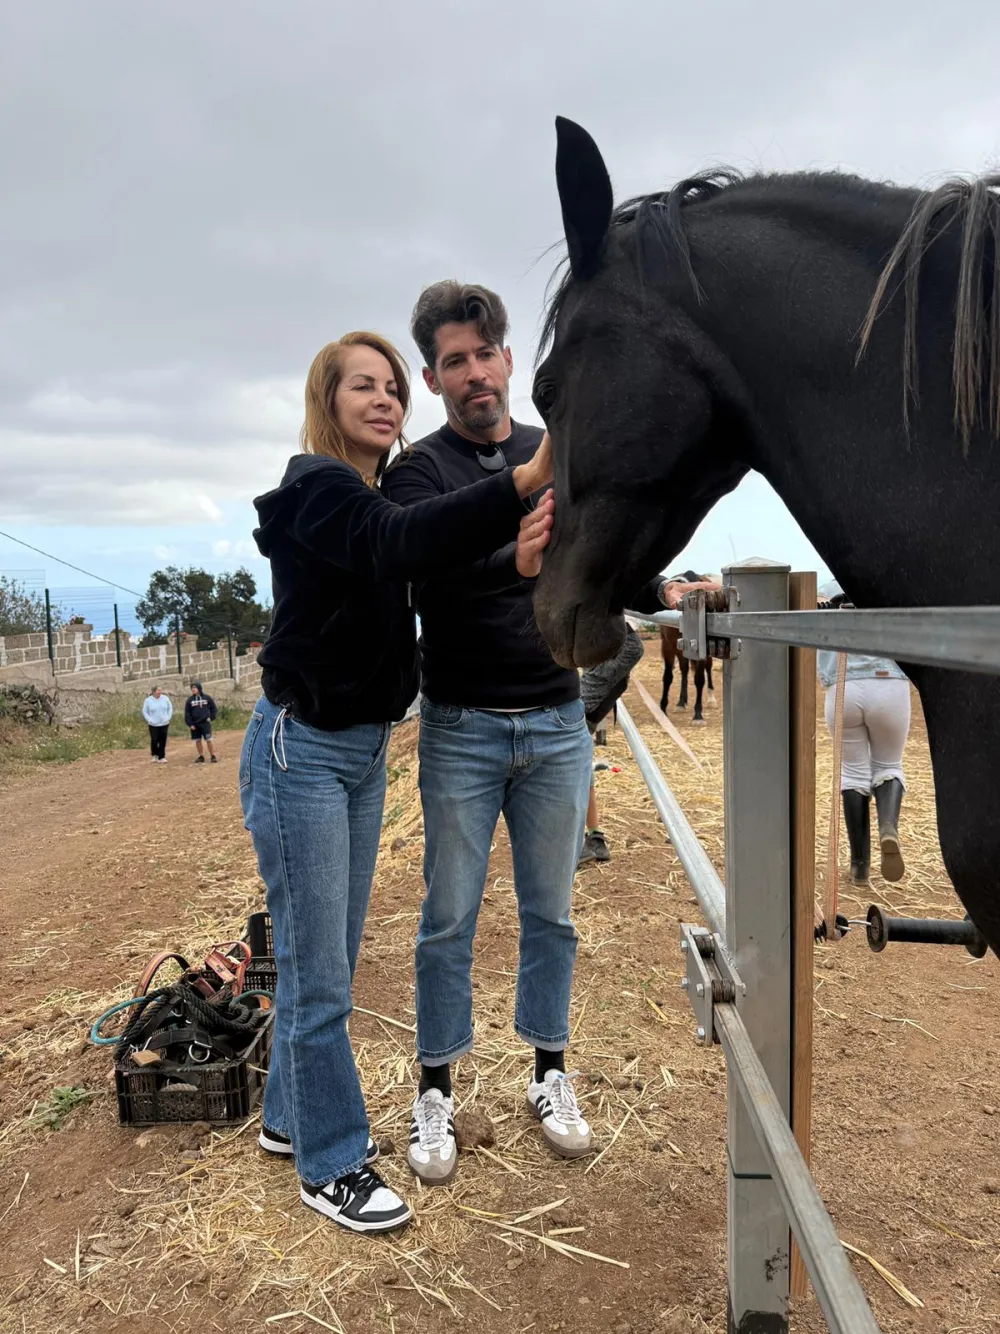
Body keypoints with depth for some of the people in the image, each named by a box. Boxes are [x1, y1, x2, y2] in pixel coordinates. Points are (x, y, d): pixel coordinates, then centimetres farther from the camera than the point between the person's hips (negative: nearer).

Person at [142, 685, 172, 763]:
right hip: (153, 725, -2)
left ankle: (162, 757, 10)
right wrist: (150, 720, -9)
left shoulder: (165, 698, -2)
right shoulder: (148, 700, -7)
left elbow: (170, 708, 8)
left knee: (163, 741, 2)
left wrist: (168, 717, -2)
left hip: (164, 724, 2)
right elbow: (145, 712, 2)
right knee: (154, 741, -1)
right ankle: (155, 755, 24)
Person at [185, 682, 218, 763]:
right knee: (198, 741, 7)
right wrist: (190, 724, -5)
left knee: (208, 740, -5)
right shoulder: (189, 700, 1)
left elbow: (214, 708, 8)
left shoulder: (207, 698, -1)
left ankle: (213, 756, 4)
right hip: (195, 724, 2)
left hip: (205, 723, -2)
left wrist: (211, 718, -2)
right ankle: (201, 756, 18)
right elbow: (187, 713, 1)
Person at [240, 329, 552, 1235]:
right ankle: (331, 1166, 18)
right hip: (303, 750, -9)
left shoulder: (371, 496, 12)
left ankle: (293, 1117, 36)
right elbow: (399, 543, -36)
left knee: (327, 959, 18)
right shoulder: (318, 491, -16)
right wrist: (526, 479, -47)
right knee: (318, 974, 1)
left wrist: (519, 537, -10)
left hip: (364, 750, 9)